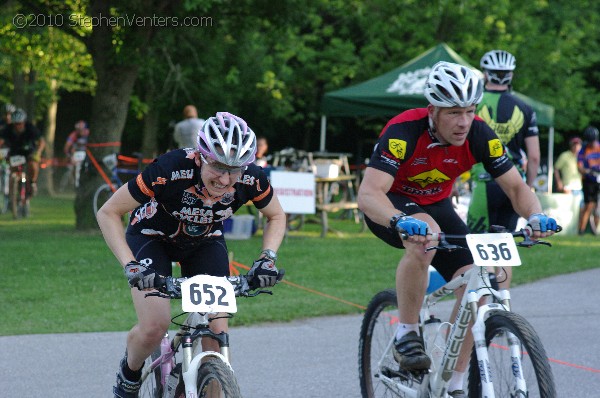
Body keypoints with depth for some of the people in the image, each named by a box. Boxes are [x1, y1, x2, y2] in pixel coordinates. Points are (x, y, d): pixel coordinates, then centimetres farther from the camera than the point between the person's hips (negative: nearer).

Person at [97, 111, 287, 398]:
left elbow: (276, 216, -4)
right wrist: (130, 265, -38)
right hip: (152, 237, -3)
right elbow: (109, 213, -28)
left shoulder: (252, 179, -28)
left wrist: (267, 258, -21)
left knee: (216, 331, -14)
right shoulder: (170, 170, -38)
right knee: (155, 326, -21)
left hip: (204, 242, 3)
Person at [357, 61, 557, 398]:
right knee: (424, 238, -39)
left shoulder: (479, 135, -20)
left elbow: (517, 187, -14)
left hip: (436, 206, 5)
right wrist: (402, 221, -61)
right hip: (391, 206, -5)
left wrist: (536, 216, -37)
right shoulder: (404, 132, -33)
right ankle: (407, 335, -20)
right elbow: (368, 193, -42)